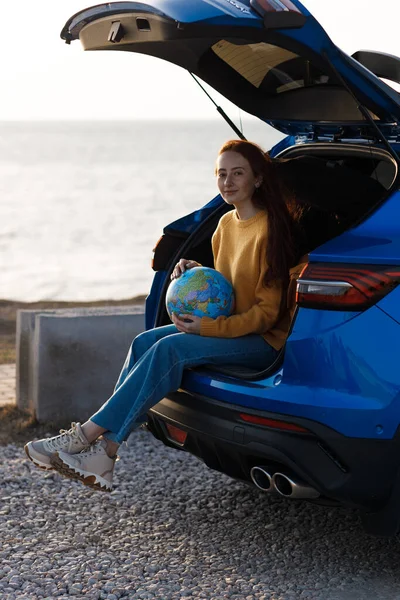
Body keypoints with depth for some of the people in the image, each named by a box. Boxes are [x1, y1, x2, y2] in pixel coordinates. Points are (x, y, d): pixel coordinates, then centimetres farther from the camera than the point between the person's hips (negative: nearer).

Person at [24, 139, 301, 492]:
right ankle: (104, 453, -21)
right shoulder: (227, 224, 11)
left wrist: (210, 327, -24)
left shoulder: (271, 227, -14)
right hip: (225, 328, 8)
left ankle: (88, 434, -23)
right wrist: (197, 273, 0)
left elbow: (267, 312, -15)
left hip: (264, 339, -8)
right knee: (145, 342, -13)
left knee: (170, 349, -27)